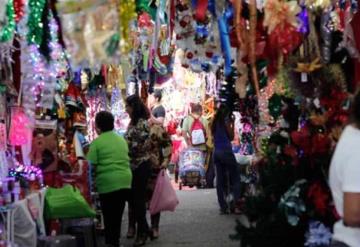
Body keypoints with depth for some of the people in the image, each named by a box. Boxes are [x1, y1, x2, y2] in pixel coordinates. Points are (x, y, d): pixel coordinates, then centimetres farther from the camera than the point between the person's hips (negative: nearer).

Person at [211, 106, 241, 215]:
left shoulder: (214, 123, 11)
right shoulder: (226, 120, -5)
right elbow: (231, 137, -2)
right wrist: (232, 123, 4)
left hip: (216, 152, 6)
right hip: (226, 151, -6)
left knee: (220, 180, 5)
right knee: (235, 178, -2)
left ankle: (223, 207, 5)